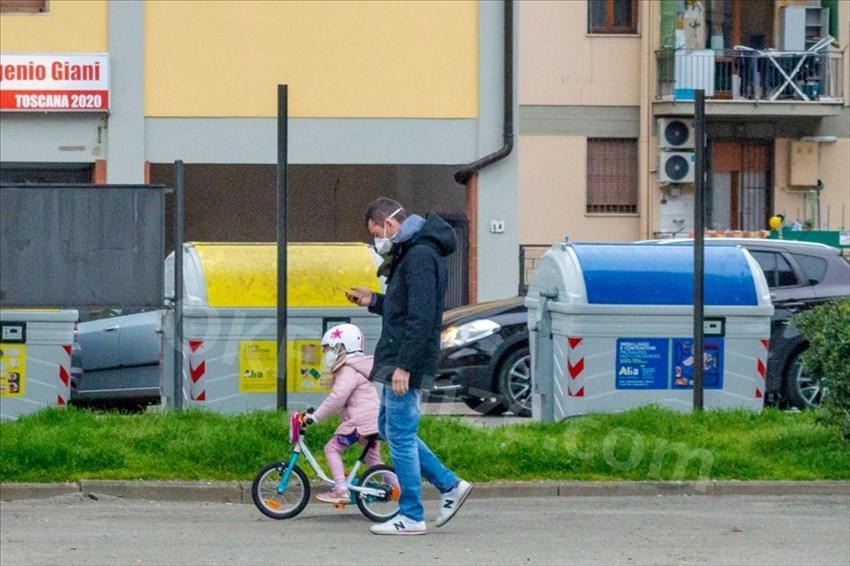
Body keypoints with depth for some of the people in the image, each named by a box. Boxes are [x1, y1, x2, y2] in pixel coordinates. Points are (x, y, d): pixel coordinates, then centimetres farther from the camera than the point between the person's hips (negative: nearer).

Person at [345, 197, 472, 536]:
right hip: (398, 361, 11)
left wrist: (404, 366, -25)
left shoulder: (420, 256, -18)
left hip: (407, 361, -11)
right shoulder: (409, 254, 17)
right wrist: (373, 302, 15)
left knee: (400, 434, -5)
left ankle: (411, 517, 2)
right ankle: (450, 486, 20)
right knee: (389, 429, 17)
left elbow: (421, 317, -24)